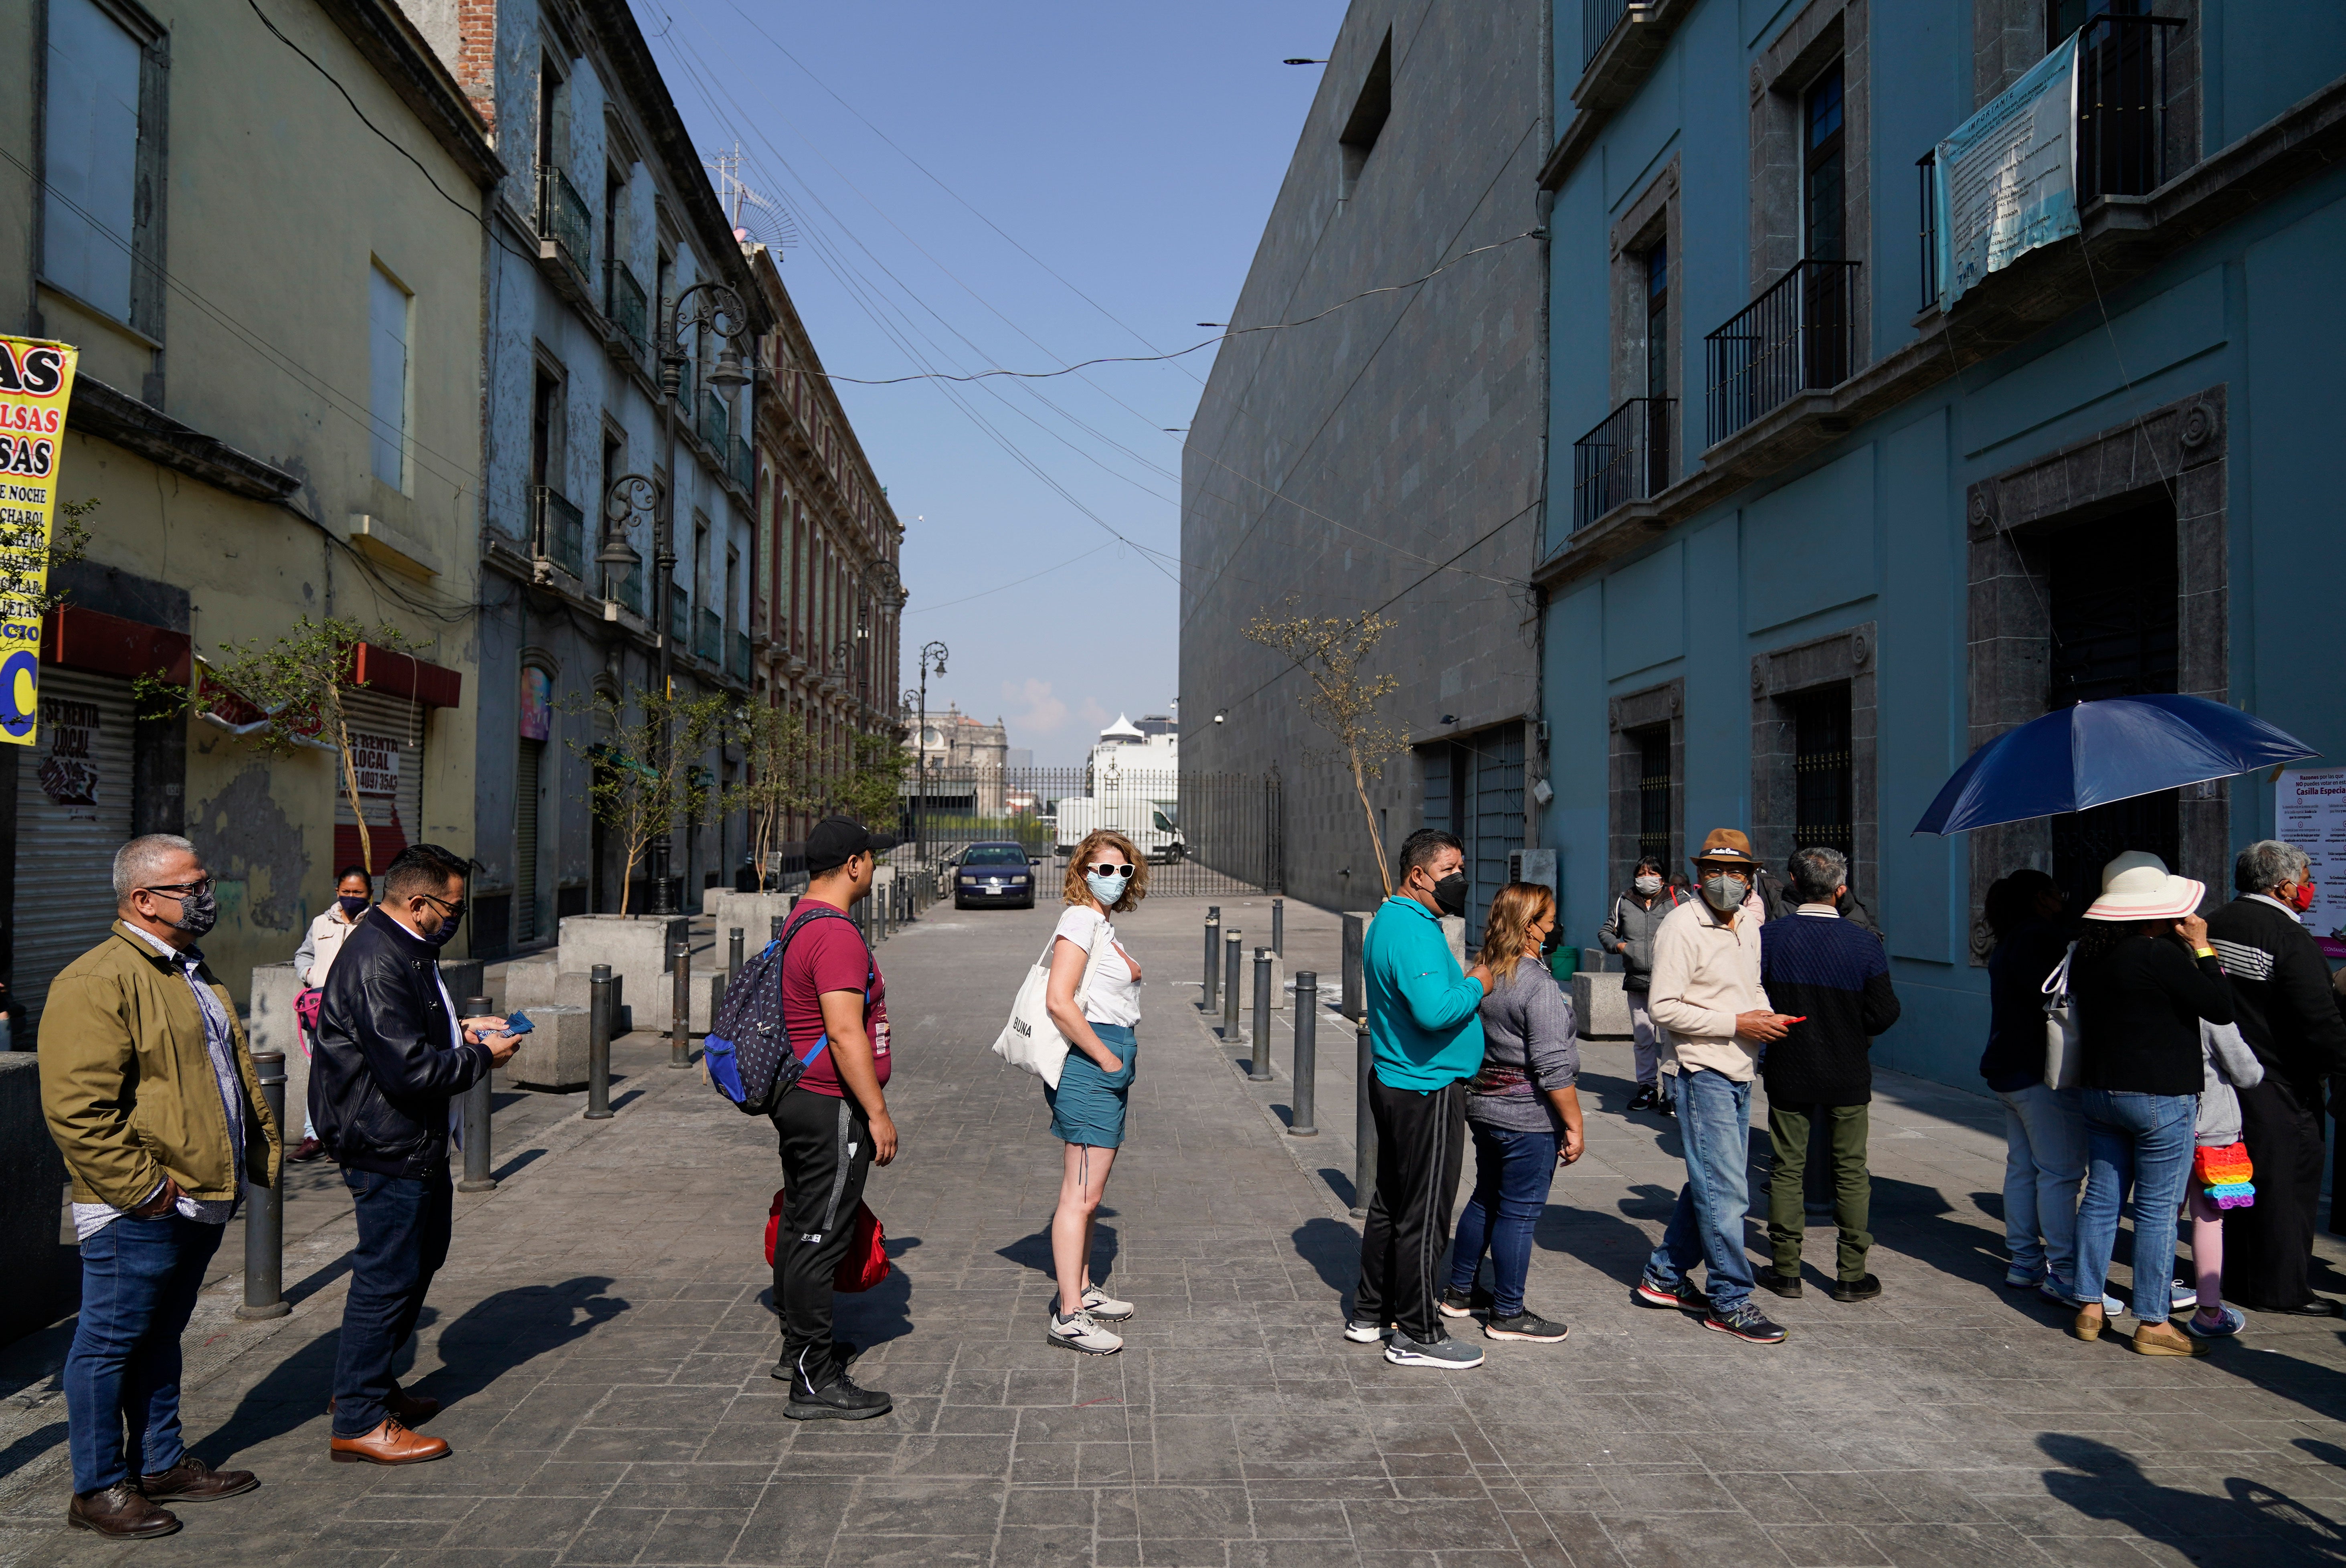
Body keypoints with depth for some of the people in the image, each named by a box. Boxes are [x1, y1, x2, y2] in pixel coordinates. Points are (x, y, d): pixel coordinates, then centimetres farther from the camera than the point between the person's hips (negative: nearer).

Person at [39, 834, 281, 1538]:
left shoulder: (194, 975, 15)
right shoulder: (96, 982, -16)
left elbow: (237, 1075, 24)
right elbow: (77, 1106, -22)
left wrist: (262, 1154, 16)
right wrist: (143, 1187, -20)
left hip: (202, 1203, 9)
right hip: (139, 1214, -9)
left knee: (161, 1336, 20)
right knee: (111, 1342, 4)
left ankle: (163, 1464, 31)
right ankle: (99, 1488, 17)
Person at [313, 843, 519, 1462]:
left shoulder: (406, 949, 11)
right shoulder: (376, 963, -24)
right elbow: (409, 1069, -29)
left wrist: (463, 1028, 9)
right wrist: (481, 1057, -15)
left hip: (415, 1142, 11)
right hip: (387, 1145, -11)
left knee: (423, 1255, 22)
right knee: (388, 1275, -2)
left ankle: (371, 1382, 36)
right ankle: (359, 1423, 11)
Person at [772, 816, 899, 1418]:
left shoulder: (800, 923, 13)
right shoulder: (835, 934, -20)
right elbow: (846, 1034, -26)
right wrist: (878, 1113, -20)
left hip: (799, 1098, 11)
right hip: (833, 1108, -11)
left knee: (799, 1229, 18)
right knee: (820, 1239, -6)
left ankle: (799, 1350, 31)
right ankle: (816, 1382, 0)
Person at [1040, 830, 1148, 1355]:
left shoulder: (1103, 925, 16)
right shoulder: (1080, 920, -13)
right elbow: (1060, 1002, -23)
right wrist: (1107, 1058, -18)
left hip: (1108, 1063, 10)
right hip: (1088, 1065, -10)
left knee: (1088, 1192, 17)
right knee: (1080, 1195, -7)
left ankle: (1082, 1291, 28)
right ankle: (1068, 1316, -3)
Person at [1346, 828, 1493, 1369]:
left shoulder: (1392, 921, 14)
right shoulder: (1413, 930, -21)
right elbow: (1434, 1011, -32)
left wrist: (1465, 986, 8)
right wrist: (1476, 986, -16)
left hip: (1395, 1082, 11)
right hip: (1427, 1090, -11)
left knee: (1392, 1203, 19)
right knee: (1424, 1216, -1)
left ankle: (1371, 1313, 29)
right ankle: (1418, 1335, 9)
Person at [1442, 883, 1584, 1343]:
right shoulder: (1540, 985, -19)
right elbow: (1553, 1067, -20)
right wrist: (1574, 1126, -13)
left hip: (1483, 1107, 8)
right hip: (1529, 1117, -8)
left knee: (1485, 1200, 20)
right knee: (1519, 1213, 3)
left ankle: (1459, 1293, 31)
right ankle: (1507, 1315, 14)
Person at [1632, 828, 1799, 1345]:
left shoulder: (1748, 924, 10)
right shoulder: (1683, 926, -13)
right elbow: (1664, 1007, -17)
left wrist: (1769, 1016, 9)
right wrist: (1738, 1024, -19)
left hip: (1740, 1074, 8)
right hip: (1705, 1073, -8)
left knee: (1713, 1183, 15)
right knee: (1726, 1191, -5)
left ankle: (1664, 1277, 27)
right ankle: (1731, 1301, 6)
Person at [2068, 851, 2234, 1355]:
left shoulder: (2087, 953, 5)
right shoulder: (2161, 955, -18)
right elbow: (2221, 1007, -12)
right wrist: (2202, 946, -4)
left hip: (2098, 1090, 7)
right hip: (2160, 1097, -7)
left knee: (2101, 1197, 12)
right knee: (2157, 1209, 1)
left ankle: (2090, 1306, 18)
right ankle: (2152, 1323, 7)